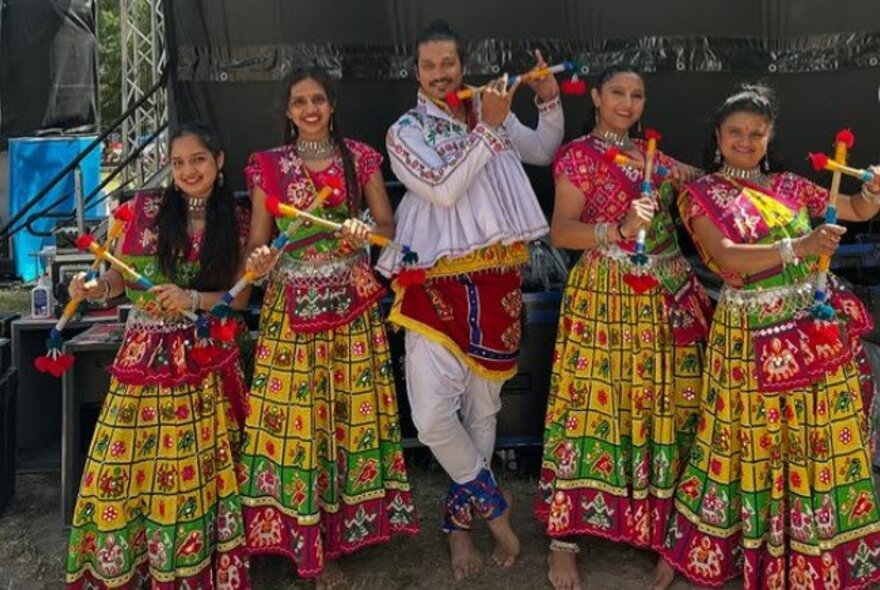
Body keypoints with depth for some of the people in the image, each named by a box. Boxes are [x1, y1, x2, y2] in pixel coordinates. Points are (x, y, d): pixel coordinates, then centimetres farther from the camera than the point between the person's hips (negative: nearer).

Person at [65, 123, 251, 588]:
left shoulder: (235, 221, 4)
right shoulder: (146, 206, 3)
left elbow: (239, 296, 3)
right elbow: (121, 273, 6)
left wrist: (193, 299, -13)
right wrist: (97, 289, -15)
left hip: (206, 360, 0)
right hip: (145, 354, 0)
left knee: (201, 466, 3)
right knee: (133, 463, 2)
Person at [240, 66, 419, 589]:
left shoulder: (360, 157, 5)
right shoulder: (269, 166, 6)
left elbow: (389, 225, 5)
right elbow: (258, 241, 6)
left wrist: (366, 234, -16)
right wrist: (258, 261, -16)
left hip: (351, 303, 0)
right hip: (292, 305, 0)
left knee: (349, 412, 3)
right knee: (294, 416, -2)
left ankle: (337, 534, 19)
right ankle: (308, 541, 12)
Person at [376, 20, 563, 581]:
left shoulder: (489, 112, 11)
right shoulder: (405, 131, 0)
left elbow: (545, 152, 23)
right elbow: (444, 188, -16)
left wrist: (550, 100, 8)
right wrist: (488, 128, -17)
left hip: (495, 280, 4)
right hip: (437, 282, -3)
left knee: (482, 408, 11)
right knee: (433, 414, -14)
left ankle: (460, 520, 29)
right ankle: (493, 505, 11)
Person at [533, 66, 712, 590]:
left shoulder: (650, 155, 17)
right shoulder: (579, 154, -3)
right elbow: (560, 232, -13)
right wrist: (619, 230, -25)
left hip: (670, 297, 6)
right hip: (607, 296, -6)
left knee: (666, 402, 8)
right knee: (596, 404, -7)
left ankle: (661, 518, 24)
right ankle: (565, 539, 2)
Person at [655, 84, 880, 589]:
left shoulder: (790, 185, 11)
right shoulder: (702, 193, -2)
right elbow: (727, 256, -17)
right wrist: (798, 248, -28)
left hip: (819, 329, 4)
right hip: (753, 335, -4)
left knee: (821, 444, 10)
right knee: (752, 444, 5)